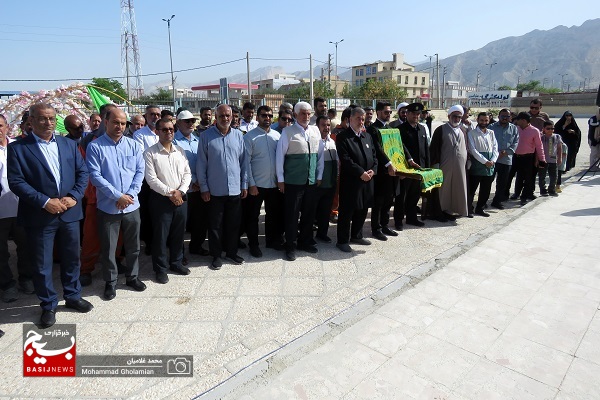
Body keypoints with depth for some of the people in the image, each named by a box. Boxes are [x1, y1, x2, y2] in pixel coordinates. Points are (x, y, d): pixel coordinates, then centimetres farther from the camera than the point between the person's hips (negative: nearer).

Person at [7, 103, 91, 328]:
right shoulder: (18, 148, -3)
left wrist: (74, 196, -10)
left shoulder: (69, 144, 8)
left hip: (69, 213, 3)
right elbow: (16, 182, -10)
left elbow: (82, 172, 5)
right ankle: (48, 305, 25)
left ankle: (72, 296, 33)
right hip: (39, 216, -3)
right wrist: (45, 202, -18)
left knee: (71, 258, 15)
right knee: (41, 264, 8)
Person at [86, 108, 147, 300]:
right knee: (108, 248, 9)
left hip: (132, 205, 3)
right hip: (108, 206, -3)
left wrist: (131, 194, -11)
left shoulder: (133, 145, 5)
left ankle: (132, 276, 32)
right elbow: (95, 176, -11)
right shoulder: (95, 147, -6)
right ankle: (110, 282, 26)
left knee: (133, 245, 15)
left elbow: (140, 171, 2)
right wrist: (118, 196, -16)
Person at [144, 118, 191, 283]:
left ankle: (176, 262, 31)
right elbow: (151, 178, -12)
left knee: (179, 233, 13)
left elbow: (187, 173, 6)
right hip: (161, 198, -4)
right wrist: (169, 193, -13)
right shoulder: (150, 153, -6)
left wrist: (180, 191, -9)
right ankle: (160, 268, 19)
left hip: (180, 197, 4)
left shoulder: (180, 151, 9)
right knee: (161, 234, 4)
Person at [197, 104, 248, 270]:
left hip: (235, 188, 2)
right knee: (215, 224, 8)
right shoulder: (206, 136, -3)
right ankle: (216, 255, 22)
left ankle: (231, 252, 29)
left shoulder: (238, 135, 4)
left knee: (233, 223, 13)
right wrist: (203, 187, -5)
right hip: (215, 190, -2)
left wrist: (245, 184, 6)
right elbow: (201, 164, -2)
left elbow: (244, 161, 8)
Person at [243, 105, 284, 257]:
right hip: (257, 184, -4)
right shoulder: (250, 136, -6)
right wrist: (251, 184, -12)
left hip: (274, 183, 4)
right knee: (253, 215, 8)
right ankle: (253, 244, 24)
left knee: (274, 213, 16)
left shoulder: (277, 135, 6)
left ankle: (272, 240, 34)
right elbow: (246, 162, -9)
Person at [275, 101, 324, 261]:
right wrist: (280, 179, -6)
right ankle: (290, 246, 18)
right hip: (293, 181, -4)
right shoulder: (288, 131, -7)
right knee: (292, 214, 3)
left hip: (312, 180, 5)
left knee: (309, 213, 13)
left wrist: (319, 176, 9)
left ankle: (305, 242, 31)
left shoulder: (315, 131, 7)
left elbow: (320, 154, 11)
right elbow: (280, 155, -6)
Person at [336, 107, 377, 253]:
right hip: (350, 181, -7)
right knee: (347, 212, 0)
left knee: (362, 210, 15)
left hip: (367, 180, 7)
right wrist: (361, 173, -18)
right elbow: (345, 160, -15)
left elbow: (374, 155, 15)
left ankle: (356, 235, 31)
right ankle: (342, 240, 11)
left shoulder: (367, 136, 16)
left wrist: (373, 170, -4)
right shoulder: (343, 137, -6)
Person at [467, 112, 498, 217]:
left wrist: (493, 160, -8)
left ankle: (480, 208, 25)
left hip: (490, 167, 5)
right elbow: (473, 150, -10)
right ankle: (468, 209, 11)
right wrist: (485, 161, -14)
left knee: (486, 190, 11)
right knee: (471, 189, 0)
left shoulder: (491, 133, 14)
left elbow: (495, 148, 10)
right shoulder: (472, 133, -3)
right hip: (476, 166, -5)